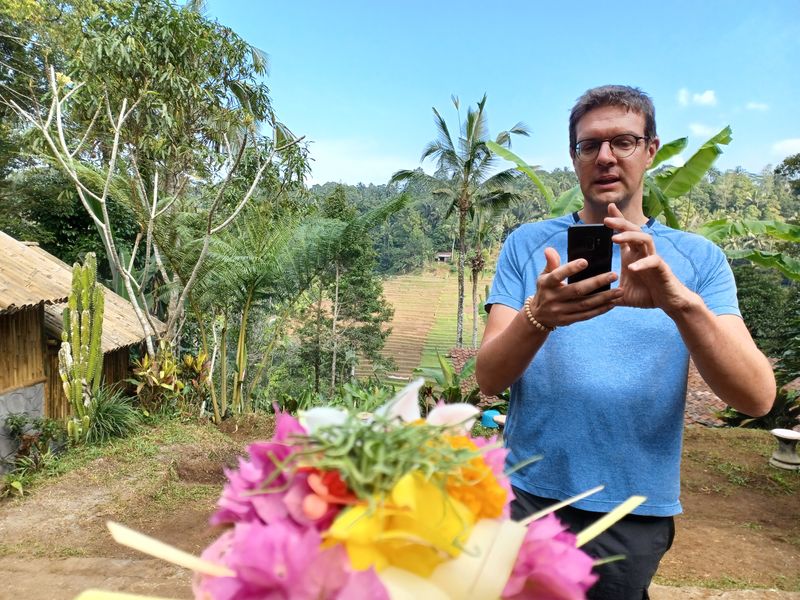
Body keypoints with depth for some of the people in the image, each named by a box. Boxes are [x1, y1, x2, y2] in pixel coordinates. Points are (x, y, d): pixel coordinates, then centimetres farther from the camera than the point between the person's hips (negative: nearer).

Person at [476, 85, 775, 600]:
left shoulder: (699, 259, -3)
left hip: (637, 511, 0)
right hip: (528, 494, 0)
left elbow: (757, 398, -14)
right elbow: (489, 378, -11)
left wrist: (681, 302, -32)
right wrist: (537, 316, -32)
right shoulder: (528, 244, -4)